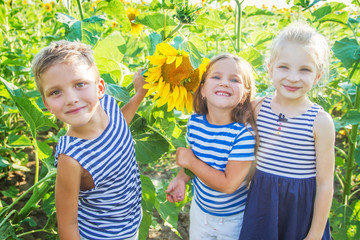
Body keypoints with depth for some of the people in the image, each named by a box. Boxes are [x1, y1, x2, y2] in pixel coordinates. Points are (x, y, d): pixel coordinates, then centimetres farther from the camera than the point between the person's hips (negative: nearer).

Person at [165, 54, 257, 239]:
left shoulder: (245, 133, -30)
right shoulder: (195, 122, -12)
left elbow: (228, 184, -30)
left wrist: (189, 161, -23)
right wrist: (181, 179, -10)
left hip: (234, 218, -5)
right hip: (200, 208, 5)